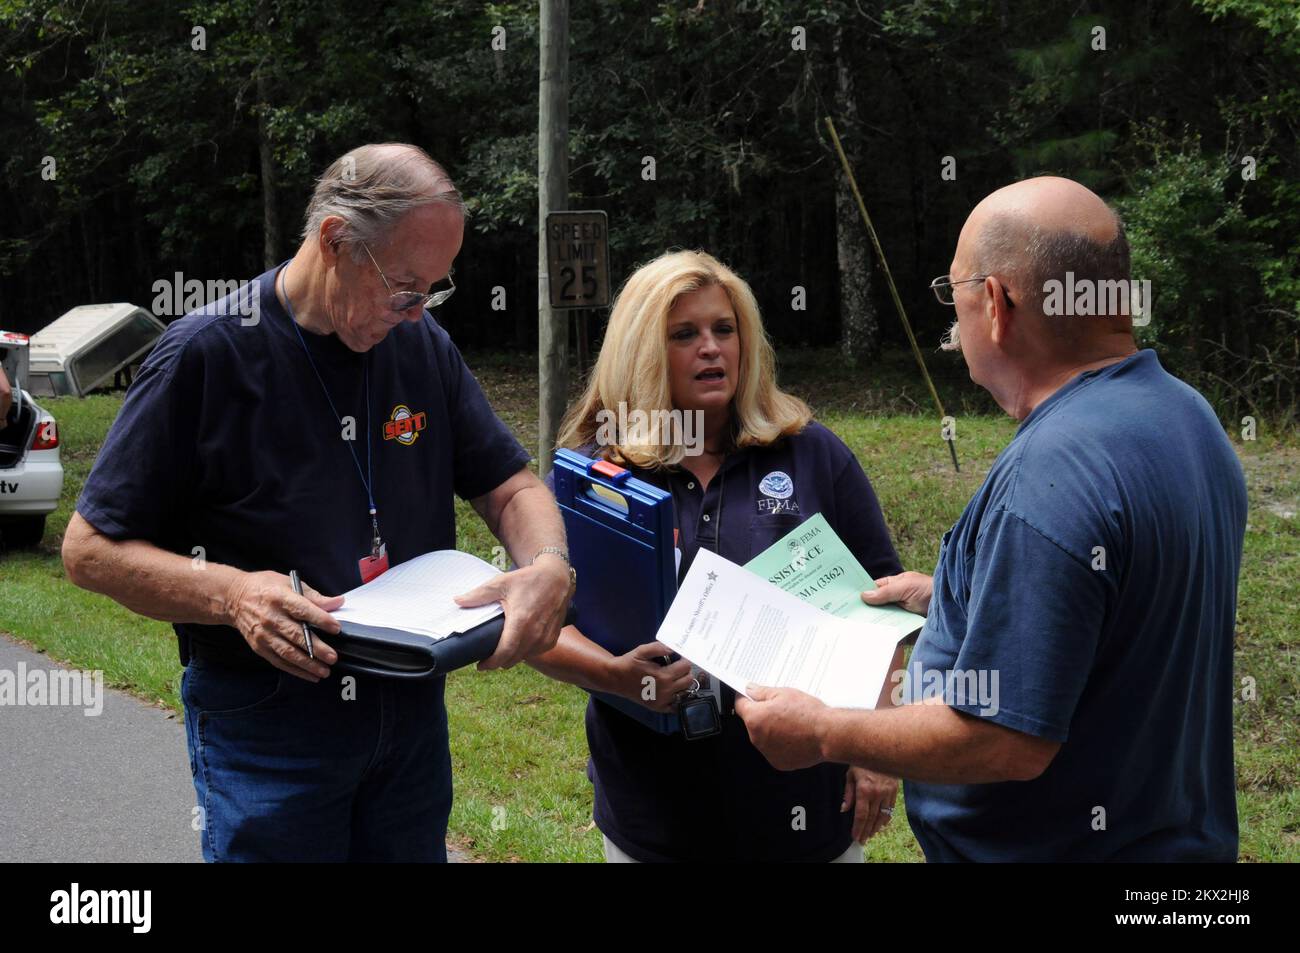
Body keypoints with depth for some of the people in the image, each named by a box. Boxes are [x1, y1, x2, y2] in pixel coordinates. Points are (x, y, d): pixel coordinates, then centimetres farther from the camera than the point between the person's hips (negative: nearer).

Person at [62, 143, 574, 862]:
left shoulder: (424, 346, 1)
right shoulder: (207, 353, -14)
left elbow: (508, 486, 6)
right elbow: (90, 550, -11)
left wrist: (548, 567, -17)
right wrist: (230, 593, -28)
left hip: (413, 713, 5)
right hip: (264, 729, -5)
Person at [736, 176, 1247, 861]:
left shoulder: (1052, 475, -30)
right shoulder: (1185, 412, 1)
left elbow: (1007, 743, -29)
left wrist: (821, 734, -17)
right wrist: (949, 596, 17)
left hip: (1056, 844, -9)